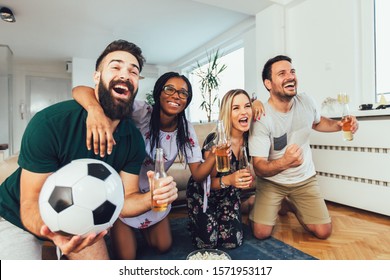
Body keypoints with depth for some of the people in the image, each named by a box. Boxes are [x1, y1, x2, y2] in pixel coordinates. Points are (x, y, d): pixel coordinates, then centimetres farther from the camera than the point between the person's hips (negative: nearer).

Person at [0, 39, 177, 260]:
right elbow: (30, 203, -26)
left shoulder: (134, 139, -16)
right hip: (18, 217, -3)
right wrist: (55, 233, -47)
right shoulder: (51, 122, -30)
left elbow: (125, 200, -15)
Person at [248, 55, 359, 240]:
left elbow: (317, 122, 16)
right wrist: (283, 163, -47)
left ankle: (290, 204, 26)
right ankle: (276, 204, 21)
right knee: (261, 233, -12)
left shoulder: (307, 102, -9)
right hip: (272, 181, -4)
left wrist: (339, 125, -5)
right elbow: (259, 167, -26)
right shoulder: (262, 118, -26)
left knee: (324, 232, -1)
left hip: (304, 179, 4)